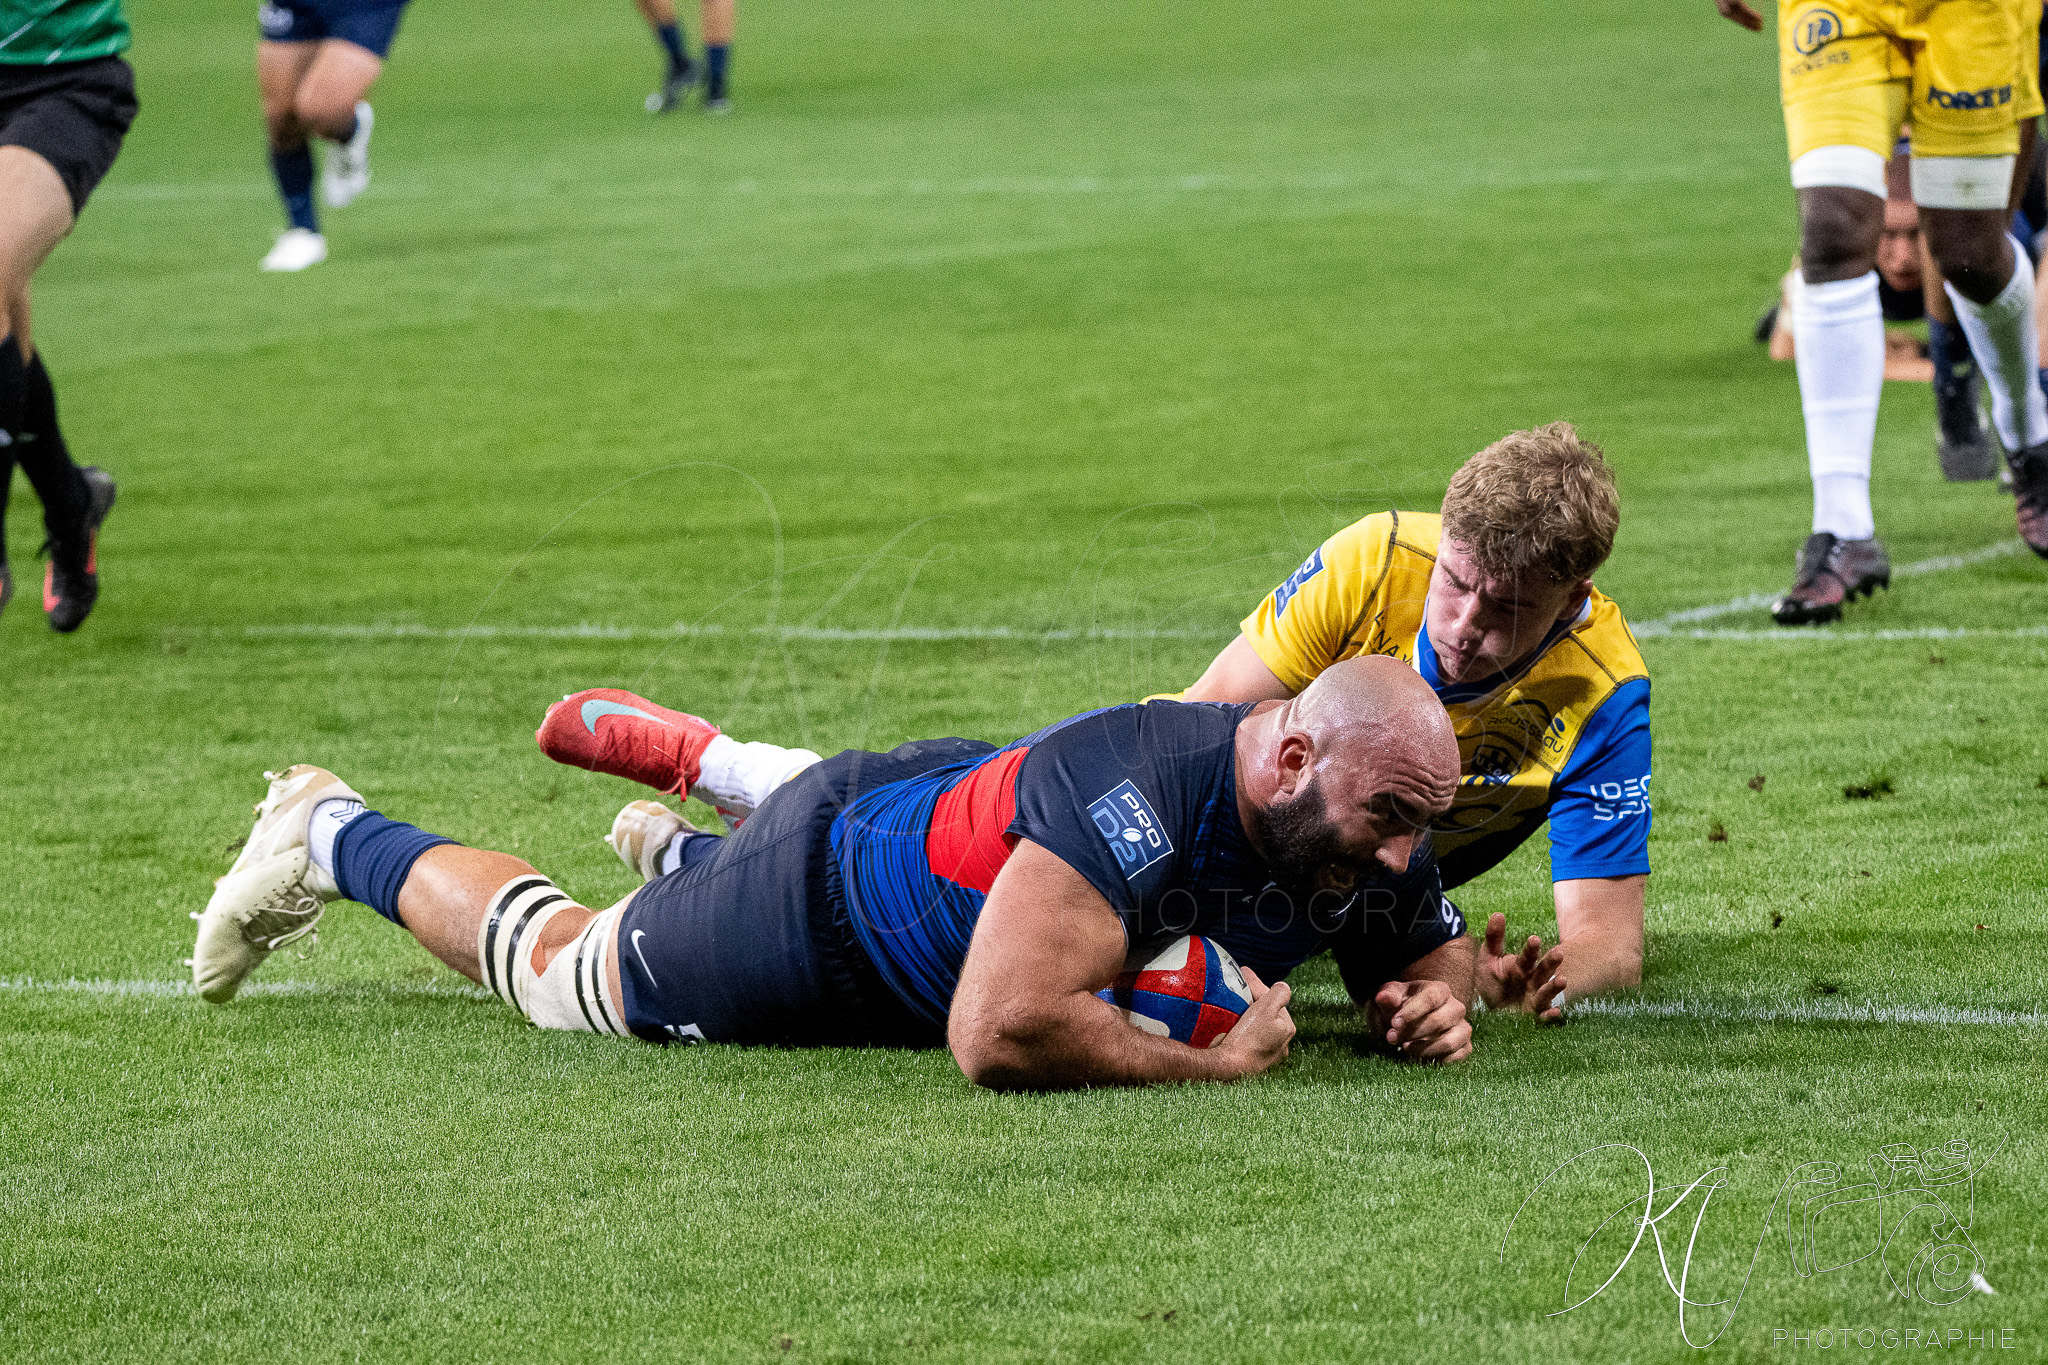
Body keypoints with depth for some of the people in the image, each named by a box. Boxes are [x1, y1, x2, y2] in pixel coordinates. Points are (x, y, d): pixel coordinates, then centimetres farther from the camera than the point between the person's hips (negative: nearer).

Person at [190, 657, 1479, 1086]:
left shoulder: (1367, 837, -23)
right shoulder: (1133, 792, -46)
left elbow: (1431, 949, 0)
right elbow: (999, 1036, -53)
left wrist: (1435, 1003, -23)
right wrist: (1211, 1063, -44)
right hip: (815, 899, -6)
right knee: (554, 967, 22)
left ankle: (692, 849, 63)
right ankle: (333, 837, 47)